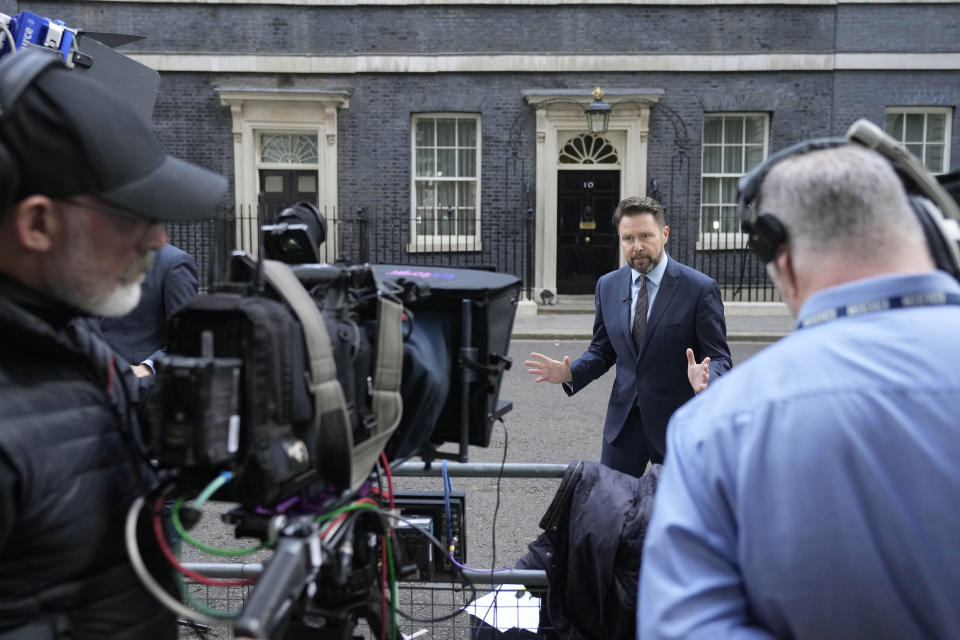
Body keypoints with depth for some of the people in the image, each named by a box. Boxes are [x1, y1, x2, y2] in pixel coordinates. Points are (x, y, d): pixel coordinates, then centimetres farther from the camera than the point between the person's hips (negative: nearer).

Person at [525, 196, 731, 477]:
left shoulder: (700, 288, -11)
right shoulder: (607, 286, 3)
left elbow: (719, 358, -8)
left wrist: (706, 378, -31)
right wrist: (570, 374, -8)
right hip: (623, 420, 4)